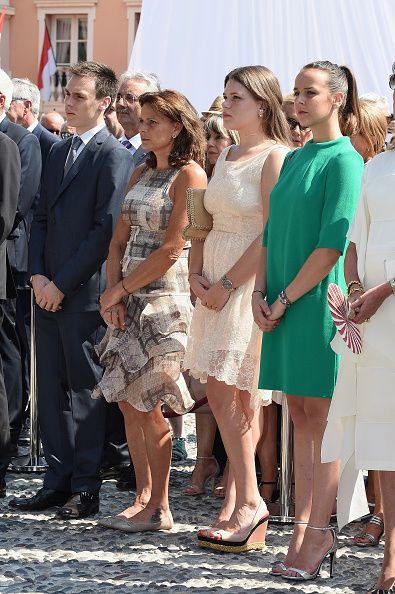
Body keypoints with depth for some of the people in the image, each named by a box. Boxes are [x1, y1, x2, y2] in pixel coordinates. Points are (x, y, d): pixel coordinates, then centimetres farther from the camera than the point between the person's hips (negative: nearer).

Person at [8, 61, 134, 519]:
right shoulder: (59, 152, 16)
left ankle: (86, 489, 6)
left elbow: (106, 229, -14)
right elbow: (42, 218, 16)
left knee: (85, 389, -1)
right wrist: (38, 275, 1)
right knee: (51, 387, 9)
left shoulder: (113, 156, -9)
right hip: (49, 289, 7)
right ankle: (58, 480, 16)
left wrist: (62, 284, -14)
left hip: (84, 292, -7)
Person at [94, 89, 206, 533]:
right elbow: (120, 239, 12)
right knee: (129, 403, 7)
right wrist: (112, 291, -3)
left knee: (148, 404, -5)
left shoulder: (189, 176, -10)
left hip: (164, 297, -7)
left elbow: (171, 250, -15)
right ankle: (143, 498, 15)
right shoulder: (140, 174, 14)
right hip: (129, 300, 7)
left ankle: (159, 509, 4)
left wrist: (119, 290, -10)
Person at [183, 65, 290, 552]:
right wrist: (197, 274, 2)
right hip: (216, 285, 8)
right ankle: (239, 503, 11)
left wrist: (226, 284, -14)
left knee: (232, 394, -9)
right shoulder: (225, 156, 17)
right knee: (221, 394, 6)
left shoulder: (275, 156, -10)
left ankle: (247, 502, -2)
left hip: (252, 281, -8)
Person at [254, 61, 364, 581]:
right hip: (283, 305, 7)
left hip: (319, 301, -7)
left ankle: (319, 530, 2)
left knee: (321, 418, -3)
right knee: (301, 416, 9)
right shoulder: (294, 158, 15)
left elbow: (332, 244, -15)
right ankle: (304, 524, 13)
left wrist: (285, 299, -13)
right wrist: (260, 293, 3)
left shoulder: (344, 160, -8)